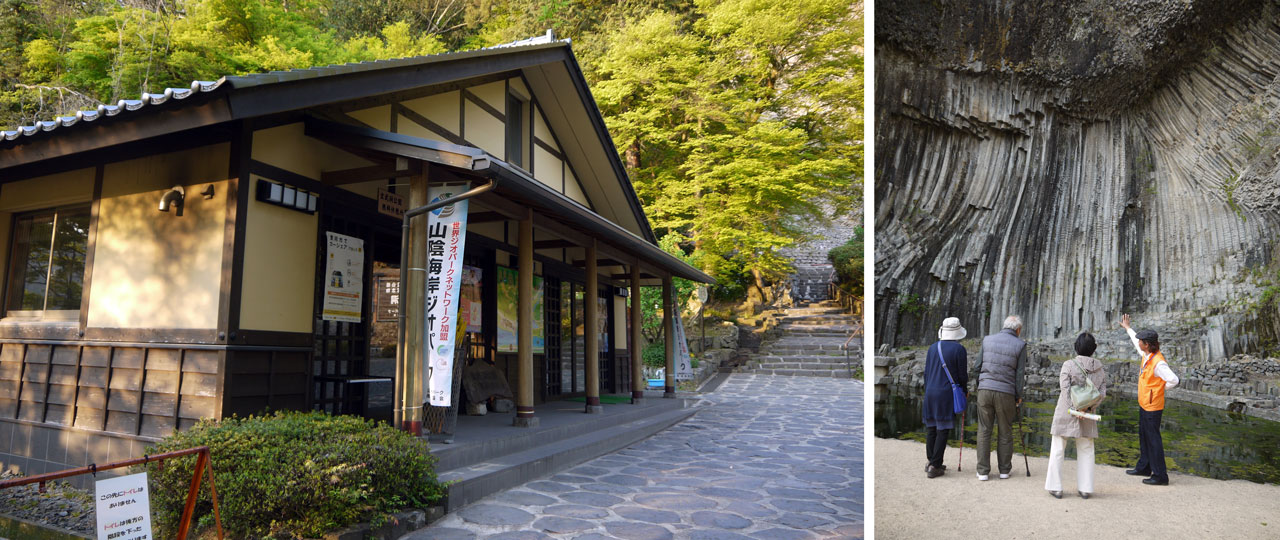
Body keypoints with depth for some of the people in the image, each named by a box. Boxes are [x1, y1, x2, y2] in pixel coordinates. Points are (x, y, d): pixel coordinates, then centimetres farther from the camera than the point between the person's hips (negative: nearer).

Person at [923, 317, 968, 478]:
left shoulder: (933, 347, 8)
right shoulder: (959, 349, -8)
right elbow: (963, 375, -5)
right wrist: (963, 387, 17)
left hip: (930, 392, 5)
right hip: (947, 393, -5)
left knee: (931, 428, 11)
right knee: (943, 429, -1)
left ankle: (931, 462, 18)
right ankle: (934, 466, -1)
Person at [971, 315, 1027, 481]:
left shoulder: (987, 339, 6)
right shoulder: (1020, 345, 0)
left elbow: (978, 366, 6)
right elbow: (1020, 373, -1)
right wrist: (1018, 396, 8)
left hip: (984, 390, 2)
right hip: (1006, 393, -1)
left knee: (984, 431, 6)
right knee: (1005, 432, 12)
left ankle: (983, 471, 6)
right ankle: (1004, 470, 20)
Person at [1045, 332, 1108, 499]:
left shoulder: (1069, 365, -11)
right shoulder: (1099, 368, 3)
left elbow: (1066, 388, -17)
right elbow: (1102, 391, -2)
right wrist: (1089, 408, -9)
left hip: (1066, 412, -3)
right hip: (1088, 414, 4)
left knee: (1057, 449, 6)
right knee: (1086, 451, 15)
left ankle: (1055, 487, 8)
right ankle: (1085, 488, 16)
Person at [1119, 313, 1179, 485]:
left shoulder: (1158, 363, -23)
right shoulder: (1146, 355, 4)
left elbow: (1174, 380, -28)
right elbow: (1137, 343, 25)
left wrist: (1160, 389, -12)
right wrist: (1127, 328, 34)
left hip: (1152, 407, -10)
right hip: (1144, 404, 10)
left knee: (1153, 439, -4)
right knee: (1143, 437, 19)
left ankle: (1160, 475, 2)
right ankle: (1144, 467, 33)